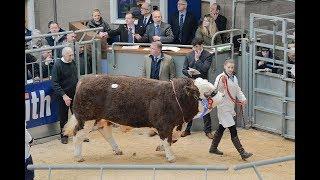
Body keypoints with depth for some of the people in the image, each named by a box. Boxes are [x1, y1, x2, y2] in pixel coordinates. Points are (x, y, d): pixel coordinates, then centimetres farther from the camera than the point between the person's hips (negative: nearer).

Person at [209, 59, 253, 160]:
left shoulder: (234, 78, 10)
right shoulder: (221, 78, -13)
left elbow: (238, 90, 15)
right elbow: (215, 89, -21)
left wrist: (243, 99, -1)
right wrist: (221, 81, -35)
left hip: (230, 107, 8)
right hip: (223, 107, -8)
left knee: (221, 128, 21)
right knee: (233, 131, -9)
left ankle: (213, 148, 36)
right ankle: (242, 153, -10)